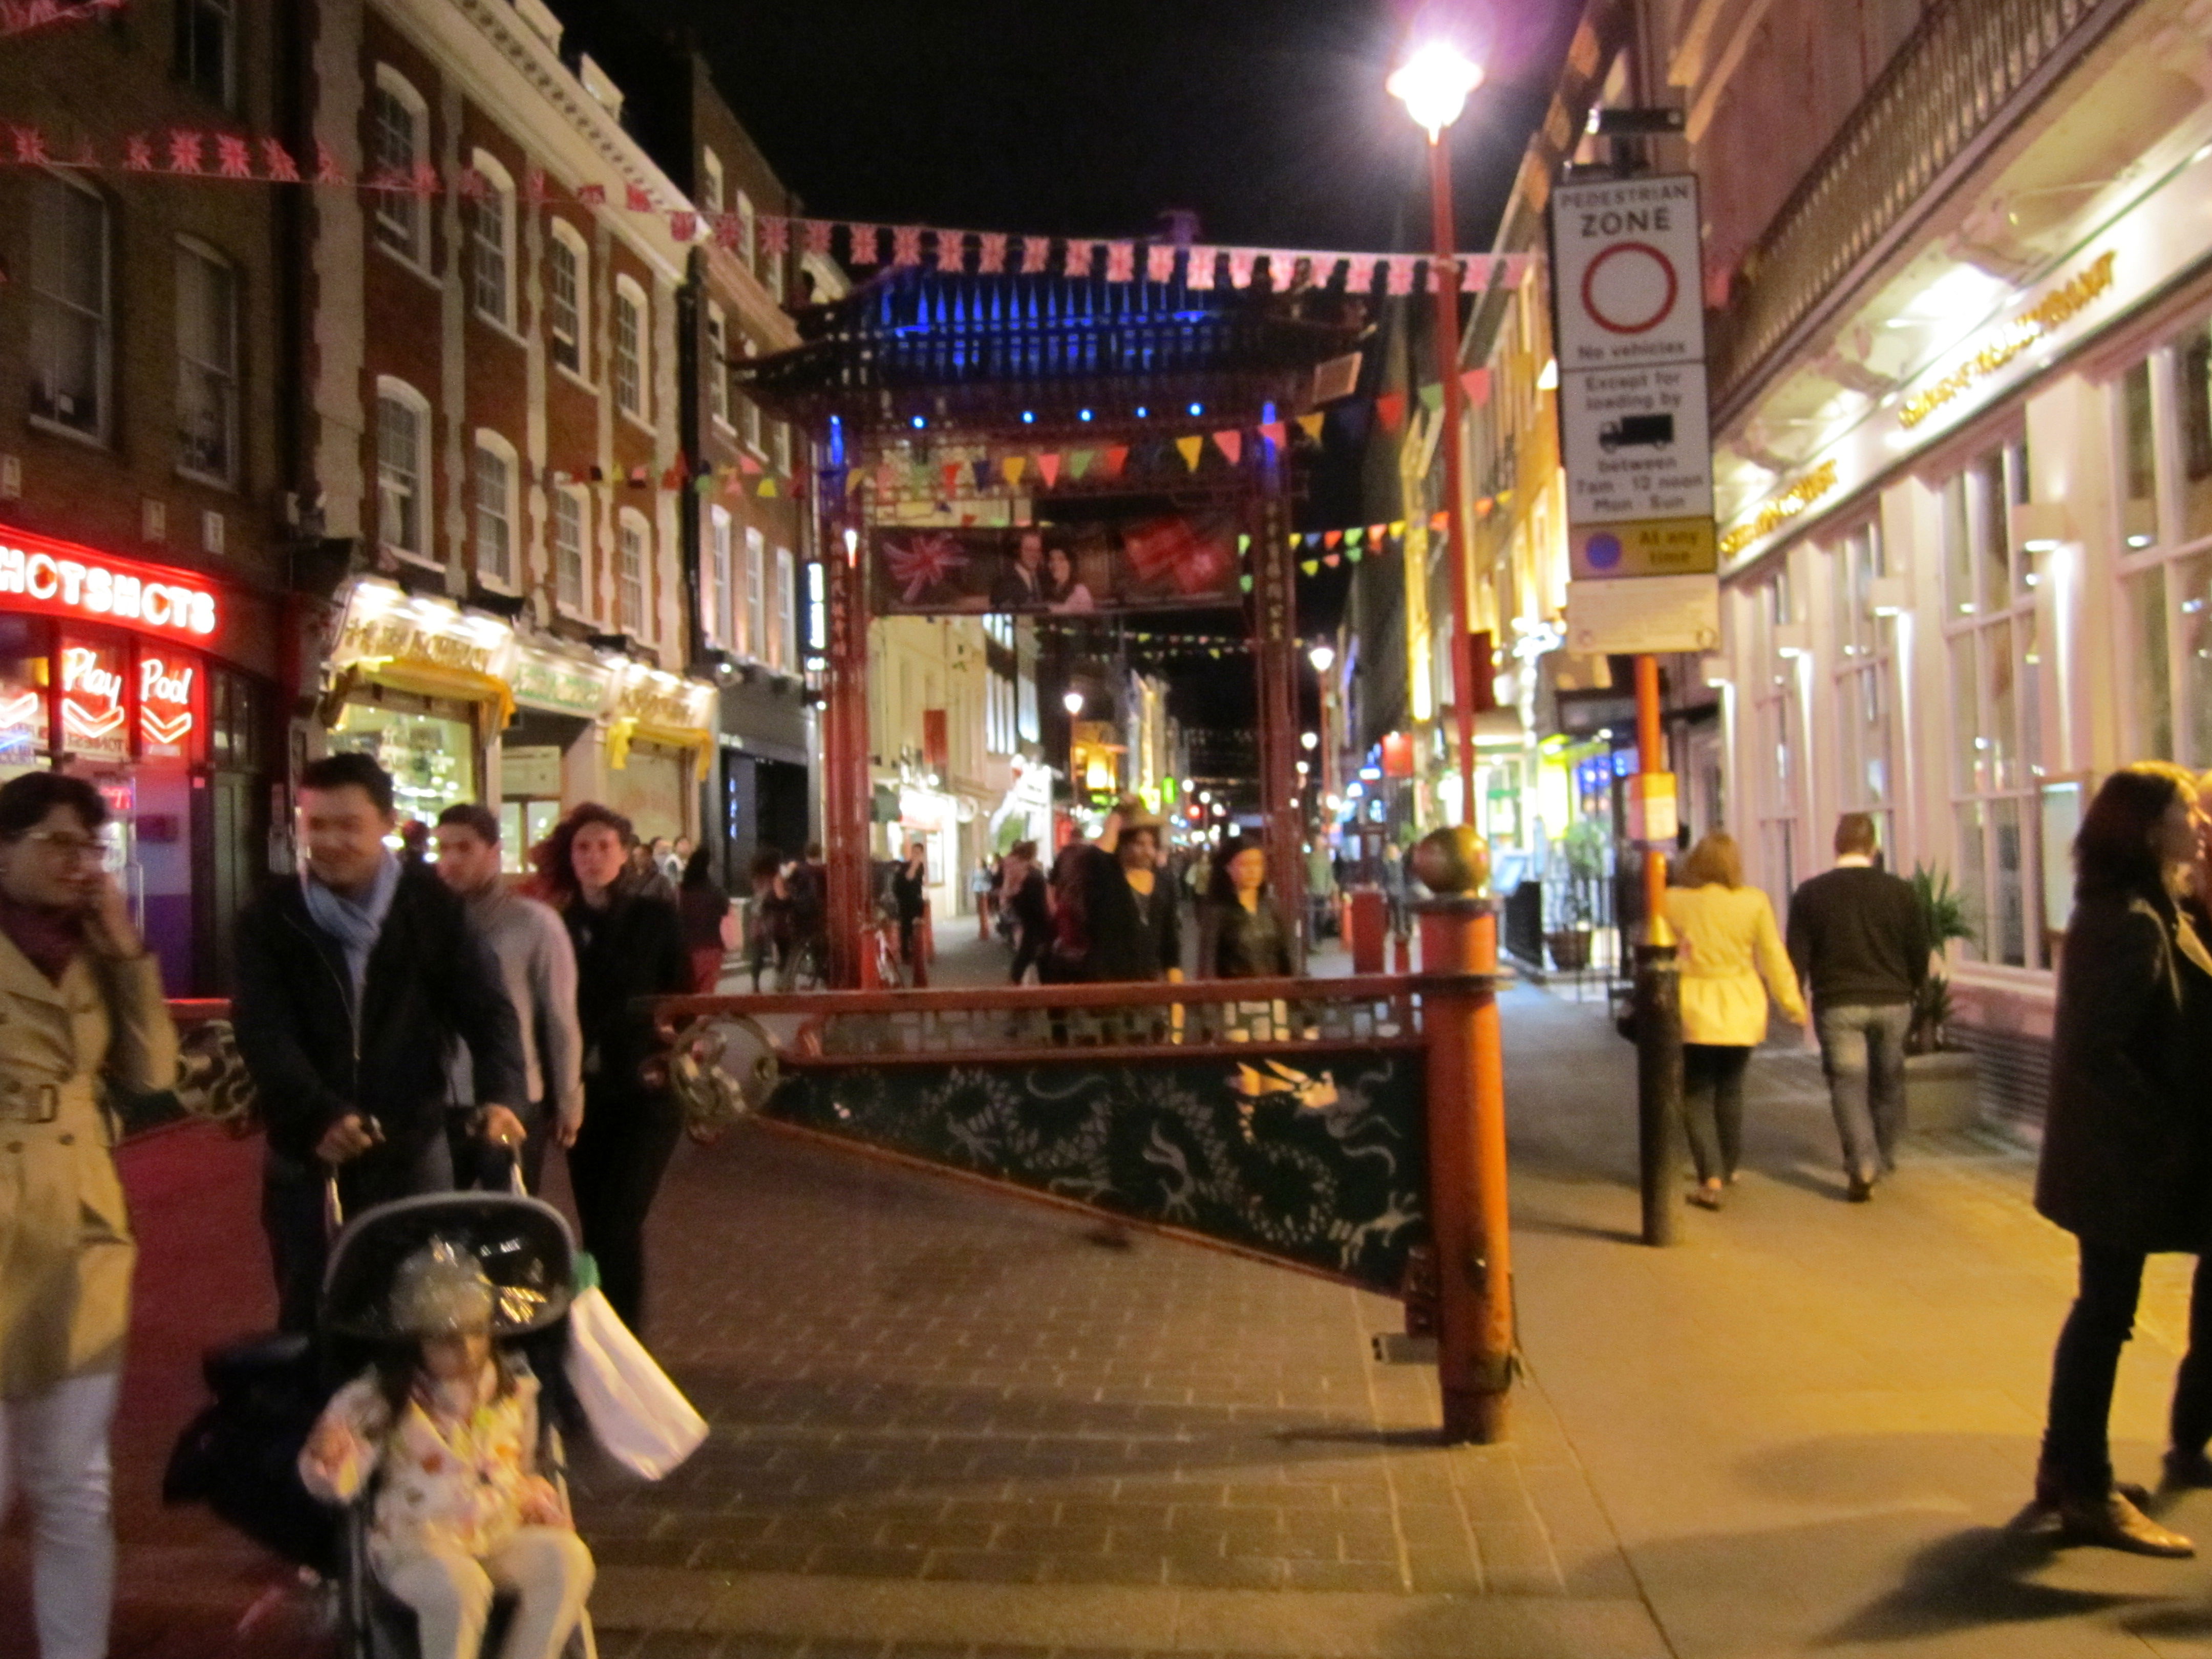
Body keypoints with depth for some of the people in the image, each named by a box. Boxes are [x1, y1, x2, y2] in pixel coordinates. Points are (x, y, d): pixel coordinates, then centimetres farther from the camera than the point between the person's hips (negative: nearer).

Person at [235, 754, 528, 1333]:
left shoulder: (432, 905, -2)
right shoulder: (272, 916, -3)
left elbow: (487, 1006, -7)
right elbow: (263, 1032, -12)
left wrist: (503, 1094, -26)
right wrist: (320, 1116, -29)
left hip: (413, 1149, 0)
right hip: (307, 1157, 0)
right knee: (310, 1316, 11)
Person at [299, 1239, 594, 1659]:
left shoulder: (515, 1388, 5)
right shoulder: (385, 1399, -5)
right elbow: (341, 1482, -10)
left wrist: (537, 1499, -2)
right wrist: (325, 1458, -32)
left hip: (502, 1534, 3)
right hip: (416, 1542, -3)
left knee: (568, 1559, -24)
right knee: (458, 1586, -35)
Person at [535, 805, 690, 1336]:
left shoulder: (656, 916, -2)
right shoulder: (561, 923, 6)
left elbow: (682, 997, -1)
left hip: (645, 1091, -3)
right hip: (583, 1092, 3)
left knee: (619, 1222, -11)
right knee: (594, 1225, 9)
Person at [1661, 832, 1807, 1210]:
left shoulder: (1673, 901, -7)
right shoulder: (1755, 902, -4)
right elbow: (1774, 957, 1)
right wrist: (1792, 1003, 12)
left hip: (1693, 1012, -2)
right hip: (1742, 1012, 2)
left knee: (1697, 1095, 5)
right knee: (1730, 1090, 18)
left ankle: (1711, 1178, -7)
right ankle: (1728, 1169, 30)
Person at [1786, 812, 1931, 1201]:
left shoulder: (1810, 893, -5)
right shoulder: (1900, 890, -1)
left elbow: (1797, 955, -3)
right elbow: (1919, 952, 5)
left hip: (1837, 1005, -2)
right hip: (1892, 1003, 2)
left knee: (1848, 1084, 0)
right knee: (1888, 1082, 18)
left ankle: (1862, 1169, -10)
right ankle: (1884, 1159, 30)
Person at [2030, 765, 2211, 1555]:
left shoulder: (2146, 914, 13)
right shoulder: (2131, 923, -19)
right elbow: (2097, 1052, -25)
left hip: (2122, 1151, 10)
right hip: (2123, 1157, -10)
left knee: (2103, 1310, 17)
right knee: (2106, 1312, 0)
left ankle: (2068, 1469, 29)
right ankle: (2086, 1491, 11)